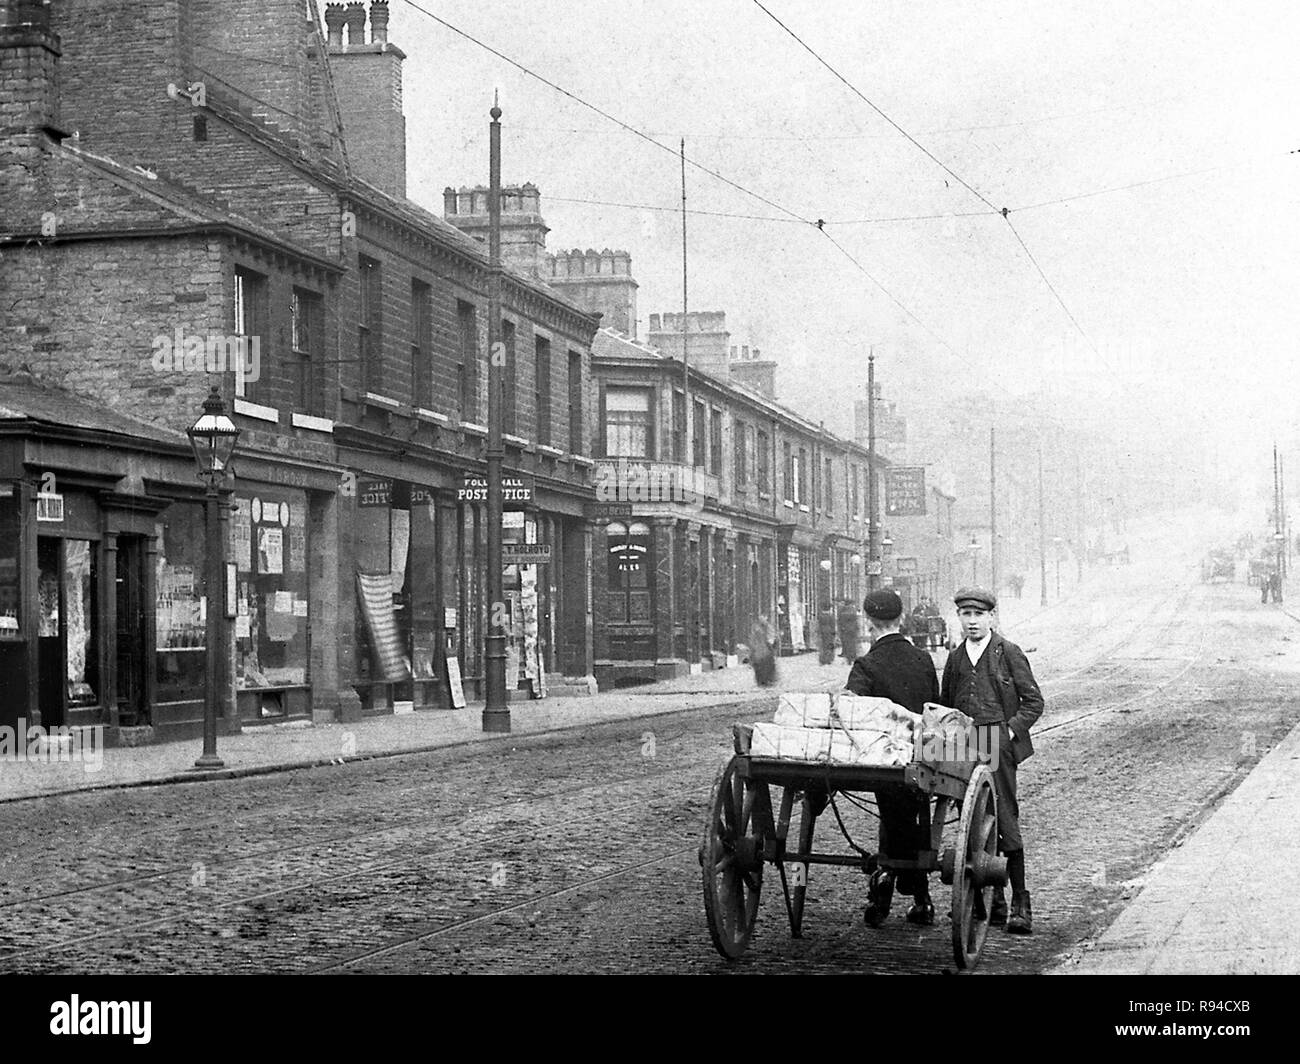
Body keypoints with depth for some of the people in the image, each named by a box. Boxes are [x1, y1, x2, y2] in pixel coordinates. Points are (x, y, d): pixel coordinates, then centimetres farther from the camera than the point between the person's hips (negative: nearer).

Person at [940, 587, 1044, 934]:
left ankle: (1019, 903, -5)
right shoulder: (955, 658, 15)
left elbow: (1034, 702, 2)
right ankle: (993, 902, 14)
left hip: (999, 748, -5)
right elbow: (944, 706, 24)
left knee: (1005, 821, -10)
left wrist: (1011, 730, -9)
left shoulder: (1009, 653, 2)